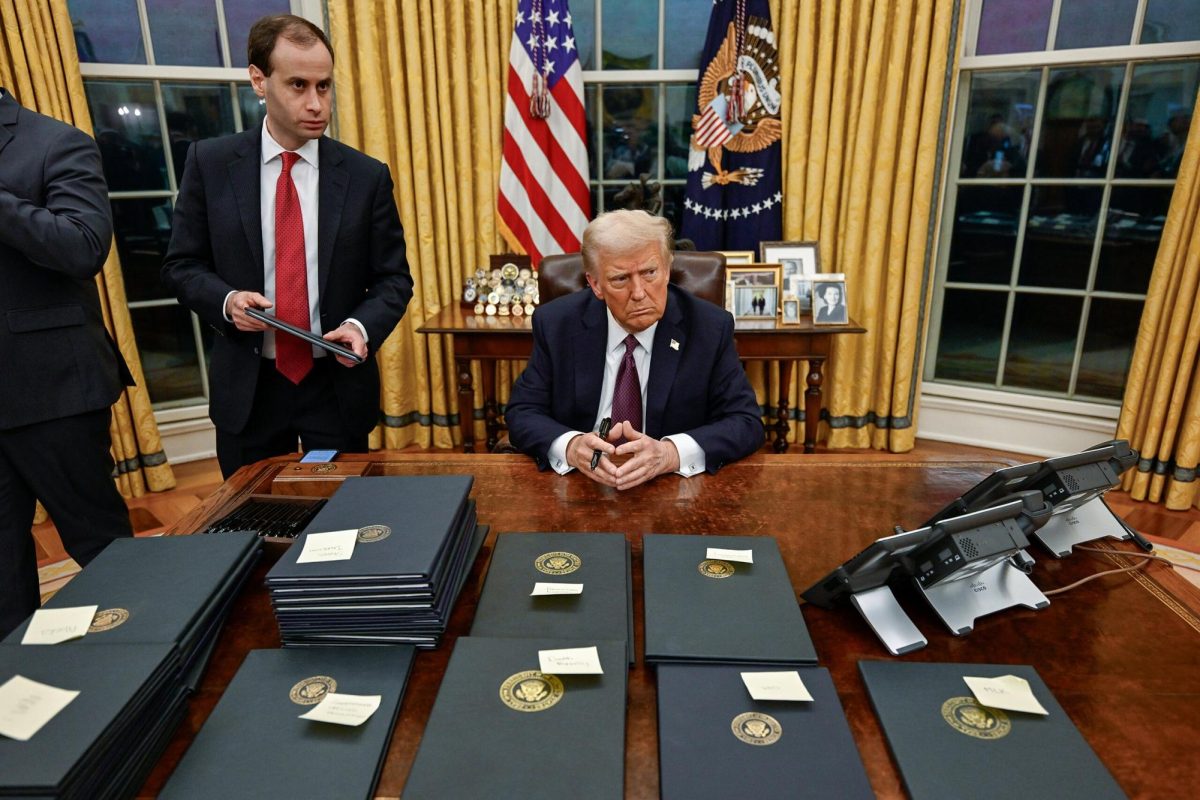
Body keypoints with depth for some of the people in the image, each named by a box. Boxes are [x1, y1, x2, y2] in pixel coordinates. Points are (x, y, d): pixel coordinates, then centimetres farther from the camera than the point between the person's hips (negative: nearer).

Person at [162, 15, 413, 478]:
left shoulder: (367, 176, -3)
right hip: (247, 387, 1)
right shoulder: (210, 163, -1)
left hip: (338, 386, 0)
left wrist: (361, 325, -18)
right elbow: (181, 264, 4)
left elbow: (393, 278, 1)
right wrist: (227, 300, -16)